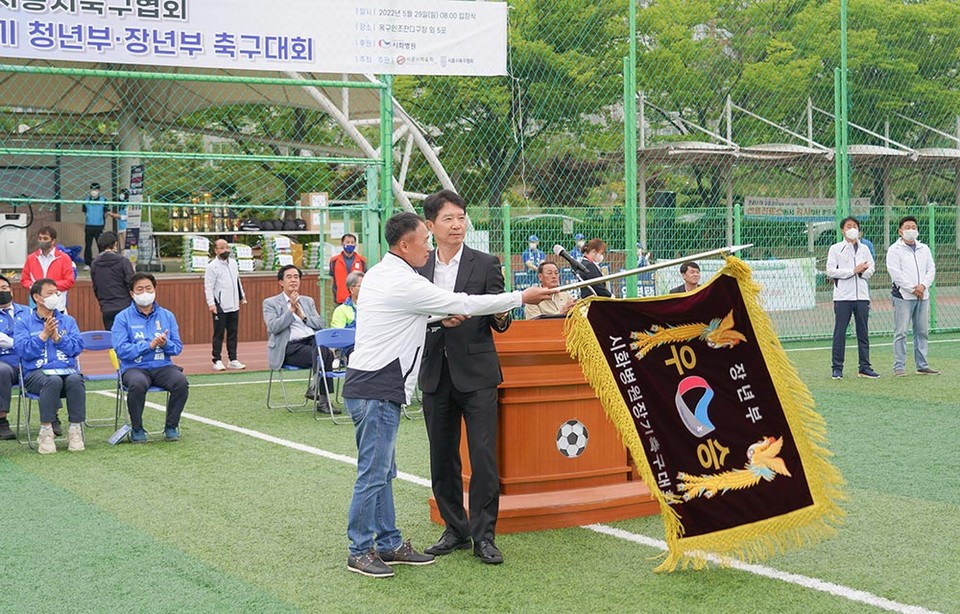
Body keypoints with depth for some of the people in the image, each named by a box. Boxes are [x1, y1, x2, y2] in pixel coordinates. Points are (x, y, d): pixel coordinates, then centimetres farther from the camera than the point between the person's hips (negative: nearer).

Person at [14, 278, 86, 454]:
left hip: (67, 370, 2)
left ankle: (75, 430, -27)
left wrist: (57, 337, -7)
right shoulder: (24, 322, 12)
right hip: (36, 373, -2)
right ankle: (46, 431, -31)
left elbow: (77, 347, 5)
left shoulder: (67, 321, 20)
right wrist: (43, 335, -12)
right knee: (53, 380, -37)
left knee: (75, 380, -33)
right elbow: (23, 350, -4)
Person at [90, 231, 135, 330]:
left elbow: (95, 289, 13)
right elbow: (131, 285, -7)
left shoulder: (94, 264, 6)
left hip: (106, 311, 4)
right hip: (124, 307, -4)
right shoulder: (123, 262, -8)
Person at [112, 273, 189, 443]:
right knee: (138, 383, -36)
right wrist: (149, 345, -16)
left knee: (181, 381, -28)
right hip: (134, 367, -2)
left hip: (162, 366, 3)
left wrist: (165, 344, -13)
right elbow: (121, 349, -8)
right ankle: (137, 429, -12)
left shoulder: (167, 316, 13)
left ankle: (171, 426, -6)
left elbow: (178, 348, 10)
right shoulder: (123, 318, 3)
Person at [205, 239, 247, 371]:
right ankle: (217, 361, 5)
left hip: (234, 305, 6)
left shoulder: (233, 263, 12)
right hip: (220, 306, -6)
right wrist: (211, 303, -19)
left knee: (233, 334, 9)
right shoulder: (212, 266, -8)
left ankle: (233, 360, 15)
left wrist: (242, 296, 23)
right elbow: (208, 287, -12)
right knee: (219, 334, 0)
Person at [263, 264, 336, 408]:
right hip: (289, 347, -4)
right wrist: (291, 310, -9)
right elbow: (274, 327, -6)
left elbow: (320, 324, 13)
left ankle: (314, 387, -23)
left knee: (323, 348, -33)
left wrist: (302, 315, 0)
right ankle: (322, 399, -20)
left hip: (311, 341, 5)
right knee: (324, 354, -30)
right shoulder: (270, 303, 11)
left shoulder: (308, 301, 25)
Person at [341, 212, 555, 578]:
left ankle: (389, 544, 22)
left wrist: (440, 317, 12)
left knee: (383, 471, 14)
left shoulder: (378, 274, 12)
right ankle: (360, 551, 5)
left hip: (375, 386, 10)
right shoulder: (405, 283, -17)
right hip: (375, 389, -10)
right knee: (373, 473, -3)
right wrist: (522, 298, -4)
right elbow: (466, 305, -13)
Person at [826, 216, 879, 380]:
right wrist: (853, 271, -11)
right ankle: (837, 368, 3)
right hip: (843, 297, -4)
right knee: (840, 333, -2)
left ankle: (864, 367, 12)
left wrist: (863, 272, -9)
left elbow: (871, 268, 13)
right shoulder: (836, 249, 1)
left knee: (863, 332, 7)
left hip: (862, 295, 4)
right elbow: (830, 271, -8)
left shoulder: (864, 249, 13)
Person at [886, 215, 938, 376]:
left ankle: (922, 366, 15)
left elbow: (931, 269, 11)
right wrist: (912, 289, -13)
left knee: (922, 331, 8)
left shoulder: (924, 249, 16)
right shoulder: (894, 250, -2)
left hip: (923, 296, 6)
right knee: (901, 332, -7)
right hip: (903, 296, -5)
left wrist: (923, 286, -7)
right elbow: (895, 273, -10)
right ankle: (899, 367, -4)